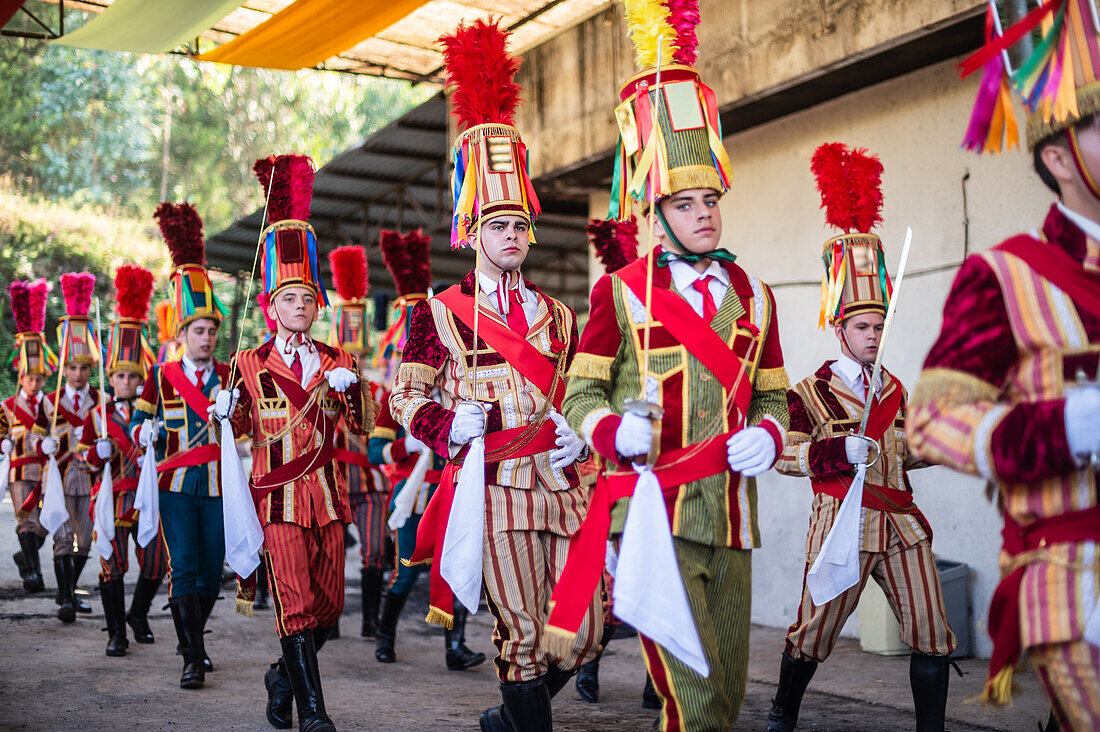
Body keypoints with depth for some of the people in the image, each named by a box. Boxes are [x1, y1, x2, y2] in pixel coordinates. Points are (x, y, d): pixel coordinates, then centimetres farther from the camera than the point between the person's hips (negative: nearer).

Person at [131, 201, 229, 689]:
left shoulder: (231, 377, 6)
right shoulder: (161, 377, 5)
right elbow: (137, 422, 9)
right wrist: (145, 432, -14)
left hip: (219, 487, 2)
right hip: (177, 485, -2)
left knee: (211, 573, 8)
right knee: (184, 570, -10)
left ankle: (192, 639, 30)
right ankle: (194, 659, -7)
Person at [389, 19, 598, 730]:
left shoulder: (558, 315, 15)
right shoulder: (438, 312, 3)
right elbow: (404, 395, 5)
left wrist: (578, 438, 2)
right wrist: (448, 426, -13)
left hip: (561, 483, 5)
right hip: (495, 483, -5)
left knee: (582, 633, 6)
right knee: (522, 633, -2)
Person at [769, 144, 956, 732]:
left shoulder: (894, 390, 15)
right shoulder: (811, 392, -3)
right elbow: (781, 452, -10)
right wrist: (840, 451, -19)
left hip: (900, 523, 5)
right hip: (842, 523, -5)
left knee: (931, 633, 0)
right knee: (814, 632, 7)